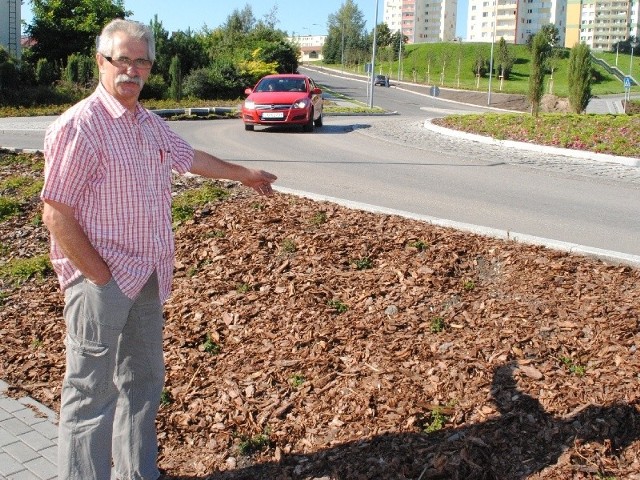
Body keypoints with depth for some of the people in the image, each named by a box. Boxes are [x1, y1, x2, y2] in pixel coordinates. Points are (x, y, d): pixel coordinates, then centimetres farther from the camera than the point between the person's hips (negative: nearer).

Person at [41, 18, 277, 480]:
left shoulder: (151, 124, 10)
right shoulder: (79, 125, -15)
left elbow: (191, 157, 29)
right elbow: (56, 214, -18)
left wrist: (243, 173, 40)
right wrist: (100, 275, -17)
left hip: (147, 280, 9)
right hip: (101, 281, -8)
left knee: (144, 381, 18)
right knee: (92, 390, -1)